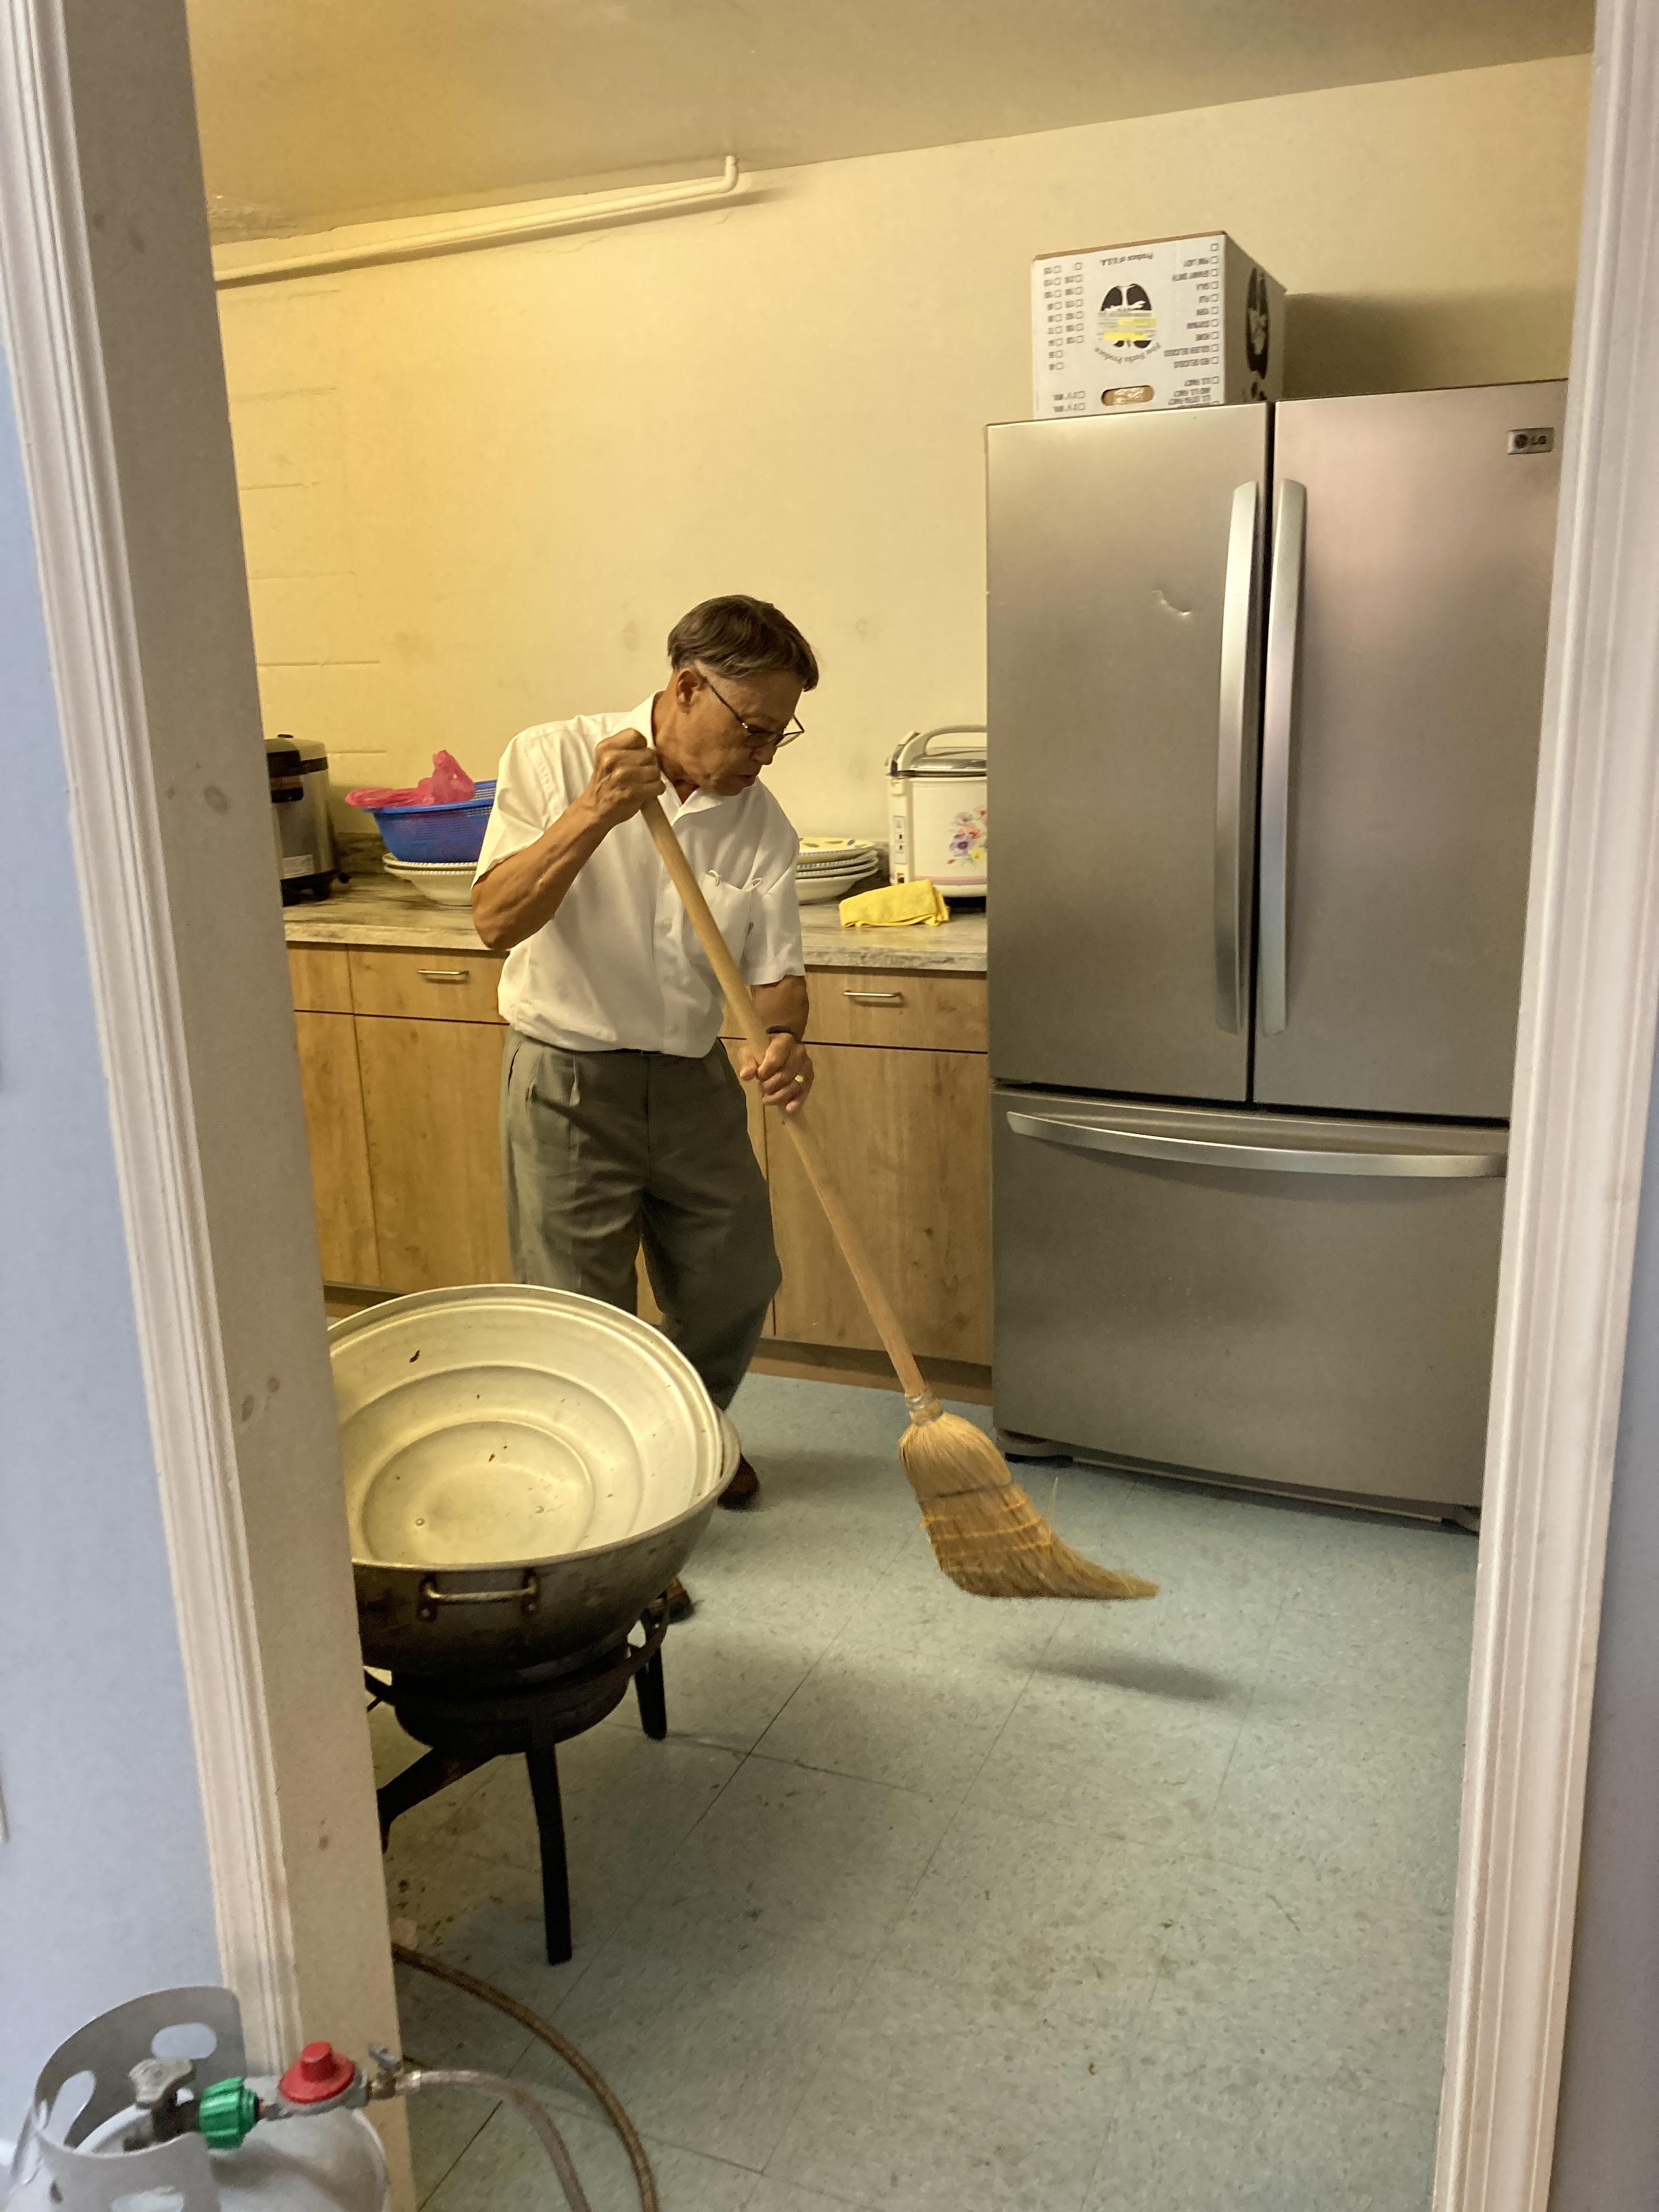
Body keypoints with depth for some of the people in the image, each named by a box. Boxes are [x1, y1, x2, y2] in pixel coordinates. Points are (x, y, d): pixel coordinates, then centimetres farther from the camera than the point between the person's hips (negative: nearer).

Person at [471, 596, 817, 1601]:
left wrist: (786, 1039, -27)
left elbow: (775, 967, -4)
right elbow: (496, 919, -19)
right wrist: (596, 813, -31)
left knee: (736, 1284, 16)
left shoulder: (763, 823, -3)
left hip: (695, 1079, 5)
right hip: (570, 1080, -4)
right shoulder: (554, 760, -12)